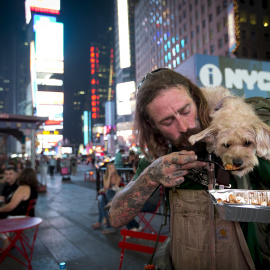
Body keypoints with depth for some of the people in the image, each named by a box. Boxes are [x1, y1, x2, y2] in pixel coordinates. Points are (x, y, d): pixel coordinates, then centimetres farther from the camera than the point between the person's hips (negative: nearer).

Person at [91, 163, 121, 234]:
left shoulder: (118, 177, 1)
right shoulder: (105, 177, 8)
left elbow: (116, 188, -10)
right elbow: (106, 186, -8)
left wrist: (106, 190, -11)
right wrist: (109, 176, -9)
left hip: (114, 197, -2)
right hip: (105, 195, 3)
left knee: (108, 191, -34)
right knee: (101, 199, -31)